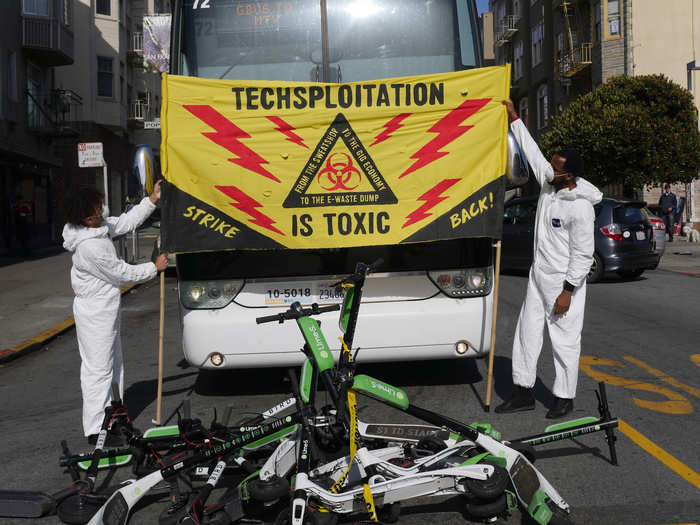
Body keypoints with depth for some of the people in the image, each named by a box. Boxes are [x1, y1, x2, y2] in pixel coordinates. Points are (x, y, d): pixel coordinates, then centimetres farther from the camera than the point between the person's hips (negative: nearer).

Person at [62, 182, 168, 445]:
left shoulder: (99, 228, 1)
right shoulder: (90, 246, -28)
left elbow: (126, 222, 15)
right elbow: (123, 273, -21)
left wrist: (152, 199, 11)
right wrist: (154, 267, -8)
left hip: (104, 308, 10)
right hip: (95, 312, -10)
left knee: (113, 364, 19)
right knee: (98, 369, -3)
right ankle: (95, 429, 6)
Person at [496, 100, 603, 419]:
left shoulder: (580, 207, -20)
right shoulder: (549, 184, 2)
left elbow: (583, 255, -18)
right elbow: (532, 151, 13)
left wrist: (567, 291, -19)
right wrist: (513, 118, 16)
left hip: (563, 282, -9)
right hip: (538, 276, 9)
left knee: (565, 341, 2)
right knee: (527, 333, 11)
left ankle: (564, 399, 14)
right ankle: (523, 393, 19)